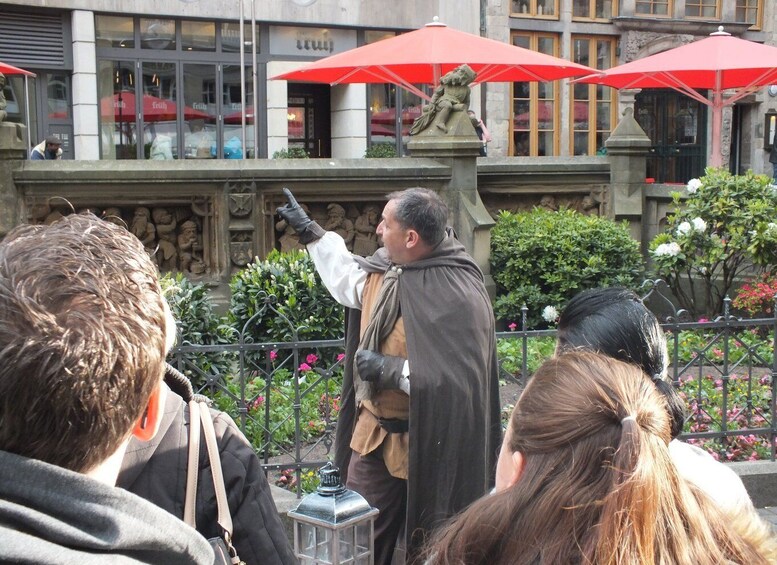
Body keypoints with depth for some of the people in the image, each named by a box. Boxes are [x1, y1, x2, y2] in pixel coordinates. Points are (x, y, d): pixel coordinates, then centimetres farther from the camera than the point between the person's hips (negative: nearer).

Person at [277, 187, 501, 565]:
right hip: (373, 433, 8)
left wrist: (389, 369, -26)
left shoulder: (456, 296, -26)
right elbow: (348, 280, 22)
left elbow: (457, 378, -32)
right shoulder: (384, 269, -1)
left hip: (426, 448, -7)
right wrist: (309, 231, 27)